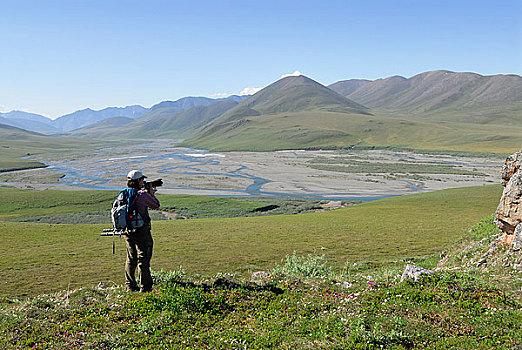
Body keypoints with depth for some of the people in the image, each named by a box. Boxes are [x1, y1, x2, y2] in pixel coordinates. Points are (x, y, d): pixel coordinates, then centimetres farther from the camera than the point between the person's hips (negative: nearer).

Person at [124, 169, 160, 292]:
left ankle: (130, 286, 24)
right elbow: (156, 205, -2)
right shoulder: (143, 195, -16)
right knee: (143, 259, 1)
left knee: (131, 259, 17)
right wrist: (151, 193, 10)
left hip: (127, 231, 6)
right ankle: (145, 287, 4)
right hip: (141, 231, -6)